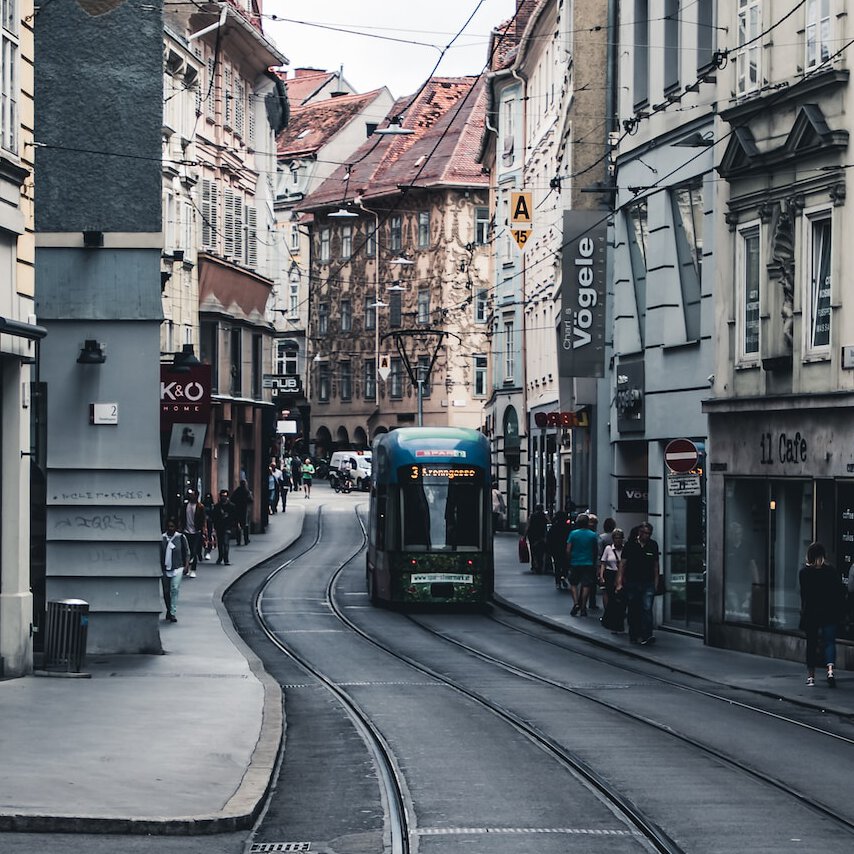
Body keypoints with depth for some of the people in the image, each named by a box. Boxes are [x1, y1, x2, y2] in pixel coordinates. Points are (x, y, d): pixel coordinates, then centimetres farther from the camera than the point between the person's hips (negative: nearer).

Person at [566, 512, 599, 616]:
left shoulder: (573, 534, -6)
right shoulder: (593, 535, -2)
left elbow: (568, 550, -6)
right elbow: (596, 551, 5)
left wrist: (568, 562, 6)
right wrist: (594, 562, 18)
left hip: (575, 563, -1)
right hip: (588, 564, 1)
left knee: (573, 584, 13)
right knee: (586, 585, 4)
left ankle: (576, 603, -6)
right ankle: (583, 608, 3)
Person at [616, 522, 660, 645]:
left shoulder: (653, 545, 6)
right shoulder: (630, 545, 0)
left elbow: (655, 565, 14)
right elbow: (622, 564, 1)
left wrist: (656, 582, 10)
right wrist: (619, 582, -5)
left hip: (648, 584, 0)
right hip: (632, 583, 0)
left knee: (647, 609, -12)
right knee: (633, 611, 7)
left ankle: (646, 636, -18)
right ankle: (634, 636, 17)